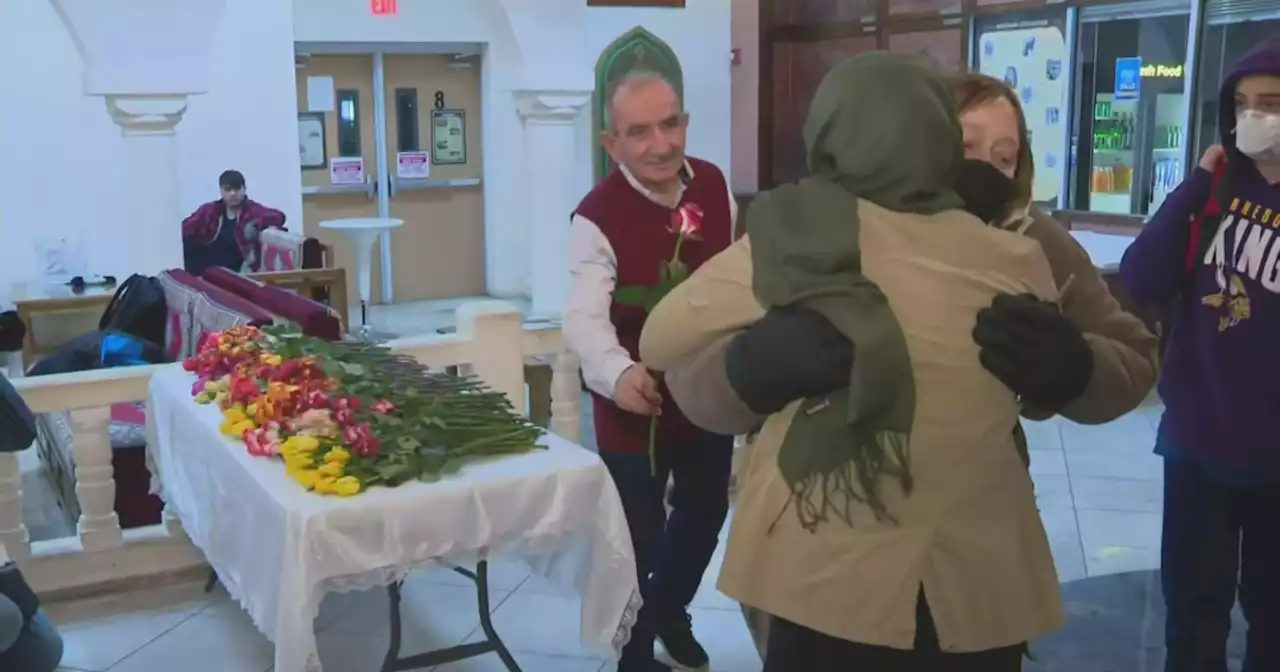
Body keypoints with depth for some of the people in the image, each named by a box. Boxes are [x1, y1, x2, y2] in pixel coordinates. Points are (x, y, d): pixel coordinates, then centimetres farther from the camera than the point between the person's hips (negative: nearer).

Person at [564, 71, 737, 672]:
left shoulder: (714, 185, -6)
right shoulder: (597, 217, -25)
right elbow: (584, 316, -37)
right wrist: (618, 373, -56)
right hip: (635, 403, -6)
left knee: (704, 512, 26)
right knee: (639, 536, 7)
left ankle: (671, 615, 54)